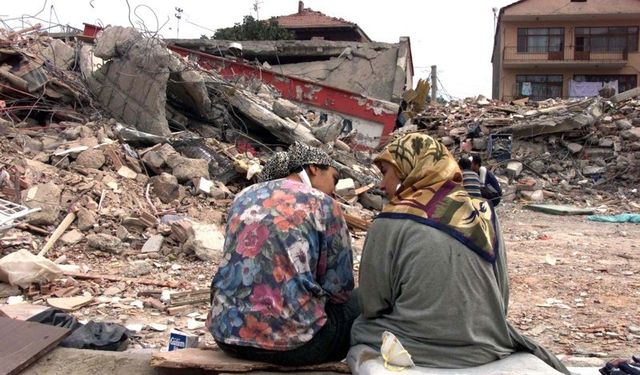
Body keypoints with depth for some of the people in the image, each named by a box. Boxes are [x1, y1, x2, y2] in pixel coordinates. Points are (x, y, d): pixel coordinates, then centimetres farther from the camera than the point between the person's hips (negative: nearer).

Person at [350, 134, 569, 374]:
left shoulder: (391, 223, -14)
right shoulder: (483, 213, -2)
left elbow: (372, 305, -6)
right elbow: (501, 296, 5)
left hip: (415, 353, -5)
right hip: (485, 349, 5)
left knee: (360, 327, 22)